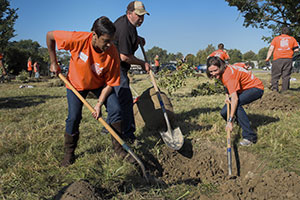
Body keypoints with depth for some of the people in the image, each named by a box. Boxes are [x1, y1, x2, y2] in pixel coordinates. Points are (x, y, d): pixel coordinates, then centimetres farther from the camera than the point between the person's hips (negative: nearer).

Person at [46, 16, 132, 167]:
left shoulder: (112, 53, -29)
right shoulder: (78, 40, -34)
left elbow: (110, 83, -20)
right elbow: (50, 36, -19)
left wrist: (99, 104, -26)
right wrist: (53, 62, -13)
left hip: (99, 84, 1)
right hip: (76, 83, -1)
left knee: (115, 110, -13)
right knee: (73, 118, -6)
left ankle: (119, 147, 5)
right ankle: (69, 154, 17)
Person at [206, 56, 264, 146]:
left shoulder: (228, 74, -33)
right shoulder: (221, 73, -6)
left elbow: (235, 99, -40)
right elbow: (227, 86, 15)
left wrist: (230, 120, -42)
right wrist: (227, 96, -6)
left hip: (256, 88, -9)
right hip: (243, 89, 9)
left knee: (236, 104, -34)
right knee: (224, 112, -3)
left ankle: (250, 136, -28)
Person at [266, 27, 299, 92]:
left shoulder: (276, 38, 11)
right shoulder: (292, 39, 14)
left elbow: (271, 48, 2)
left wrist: (268, 57, 5)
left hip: (278, 59, -1)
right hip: (288, 59, 1)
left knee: (275, 76, 1)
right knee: (286, 76, 5)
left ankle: (274, 89, -10)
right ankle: (284, 91, 4)